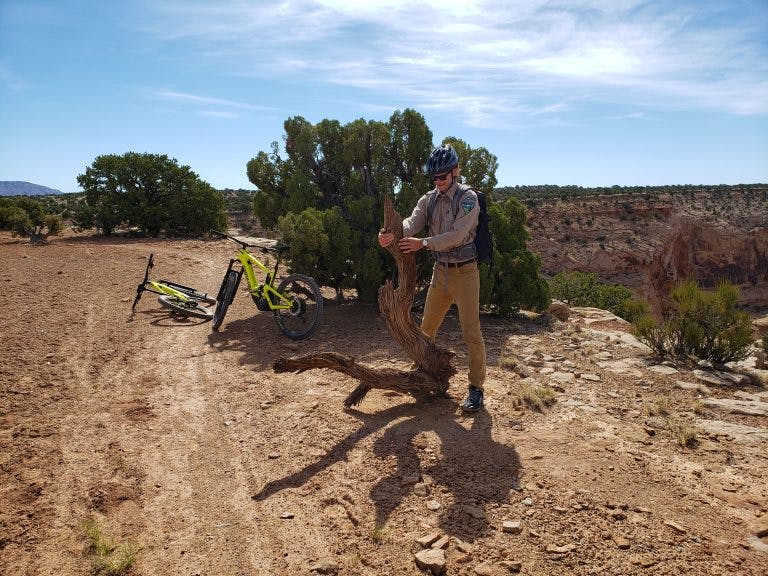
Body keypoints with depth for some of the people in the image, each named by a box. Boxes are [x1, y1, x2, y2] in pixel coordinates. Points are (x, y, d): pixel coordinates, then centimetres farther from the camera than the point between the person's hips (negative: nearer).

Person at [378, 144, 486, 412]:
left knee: (471, 333, -4)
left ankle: (476, 388, 10)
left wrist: (423, 243, -33)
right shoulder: (428, 199, 4)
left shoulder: (468, 198, -12)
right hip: (440, 271, 6)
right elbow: (412, 223, -14)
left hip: (464, 272, -6)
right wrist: (392, 234, -36)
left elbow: (457, 236, -23)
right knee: (426, 328, 16)